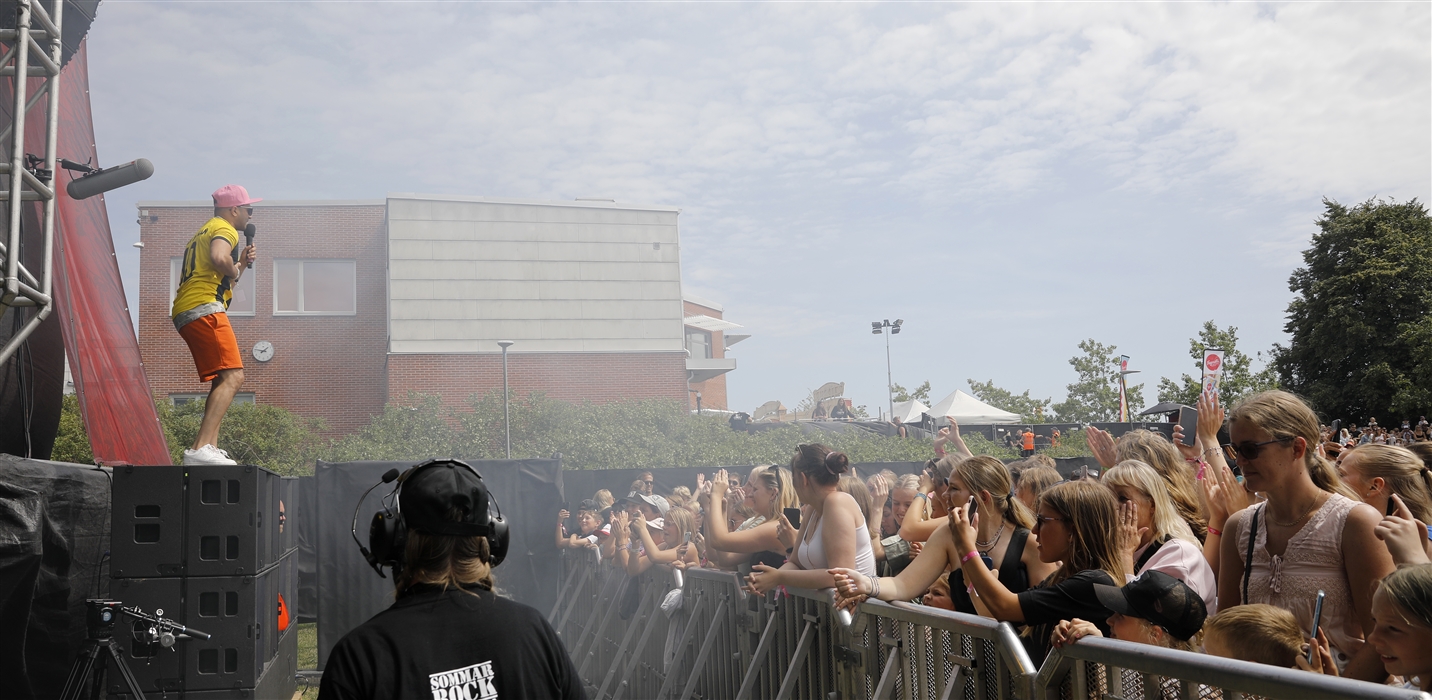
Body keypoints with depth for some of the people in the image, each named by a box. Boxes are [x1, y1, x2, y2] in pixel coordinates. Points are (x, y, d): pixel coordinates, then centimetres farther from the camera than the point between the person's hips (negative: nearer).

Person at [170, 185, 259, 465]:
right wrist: (234, 271, -7)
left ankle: (210, 447, 5)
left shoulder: (205, 231, 31)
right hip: (204, 309, -11)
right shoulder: (224, 229, -1)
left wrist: (241, 264, 25)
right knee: (233, 377, -19)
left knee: (221, 381, 15)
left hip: (185, 314, 11)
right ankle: (201, 449, -32)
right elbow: (218, 258, -26)